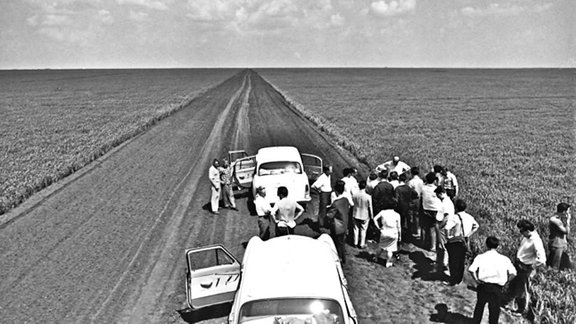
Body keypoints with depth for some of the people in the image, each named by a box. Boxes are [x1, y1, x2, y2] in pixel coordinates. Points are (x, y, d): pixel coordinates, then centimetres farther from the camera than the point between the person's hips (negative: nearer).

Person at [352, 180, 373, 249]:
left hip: (356, 215, 3)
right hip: (364, 216, -3)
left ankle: (355, 243, 30)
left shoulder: (354, 195, -14)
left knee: (356, 229, 18)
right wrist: (371, 215, 3)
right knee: (363, 230, 13)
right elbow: (370, 207, -12)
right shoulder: (368, 197, -23)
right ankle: (362, 244, 23)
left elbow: (353, 203, 1)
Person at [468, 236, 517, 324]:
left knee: (479, 305, 23)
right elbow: (513, 273, -8)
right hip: (497, 288, 0)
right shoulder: (504, 259, -1)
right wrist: (504, 282, 1)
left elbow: (471, 270, -18)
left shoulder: (480, 257, -4)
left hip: (483, 286, 1)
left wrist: (476, 279, -5)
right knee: (494, 310, 11)